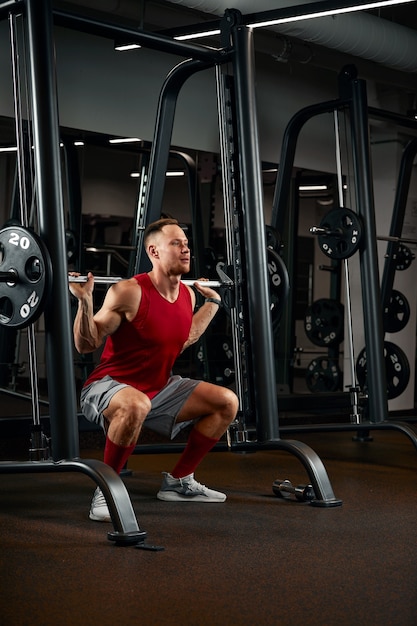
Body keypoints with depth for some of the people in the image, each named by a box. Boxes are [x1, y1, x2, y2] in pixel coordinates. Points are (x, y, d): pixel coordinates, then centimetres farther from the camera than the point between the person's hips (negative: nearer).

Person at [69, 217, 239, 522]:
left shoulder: (188, 294, 1)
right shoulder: (129, 292, -22)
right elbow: (86, 345, -19)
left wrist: (213, 301, 23)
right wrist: (85, 301, -32)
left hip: (159, 388, 8)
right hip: (109, 387, -8)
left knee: (227, 402, 2)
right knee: (135, 405, -43)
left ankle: (178, 481, 15)